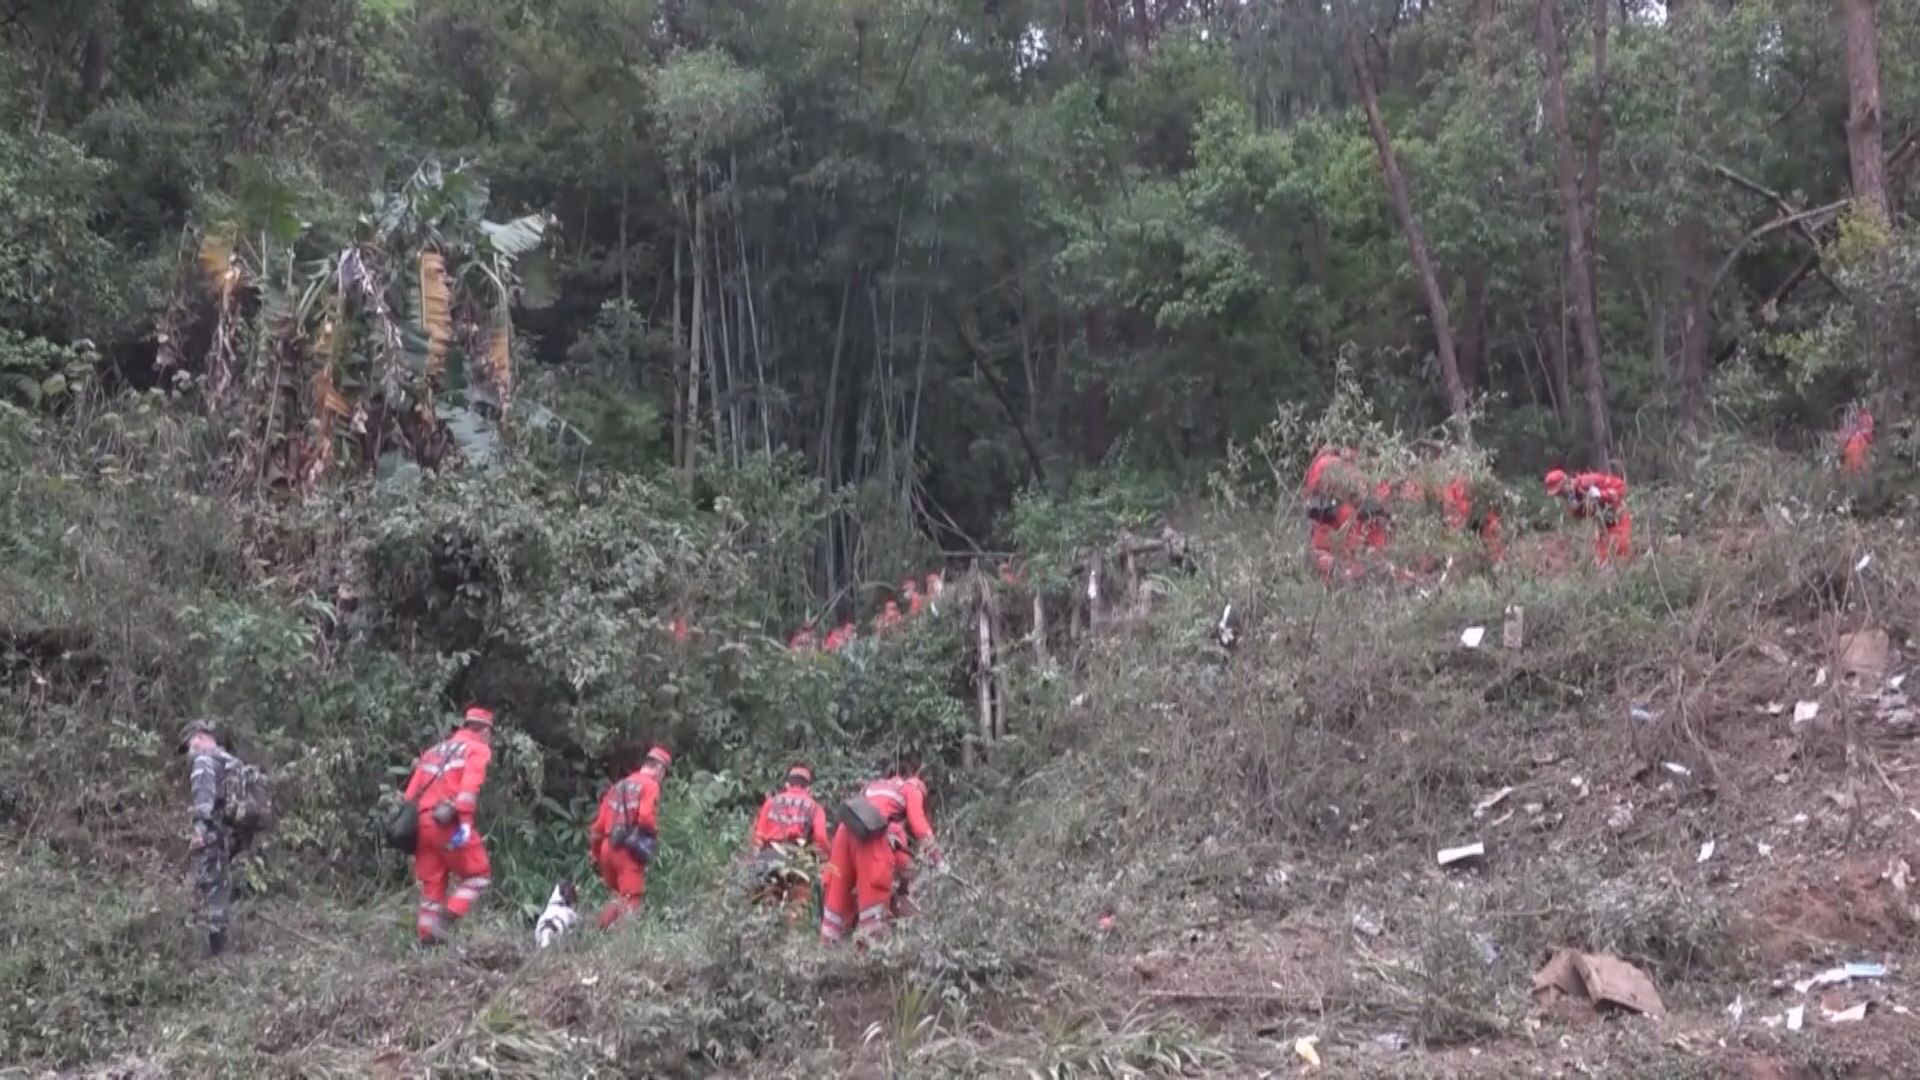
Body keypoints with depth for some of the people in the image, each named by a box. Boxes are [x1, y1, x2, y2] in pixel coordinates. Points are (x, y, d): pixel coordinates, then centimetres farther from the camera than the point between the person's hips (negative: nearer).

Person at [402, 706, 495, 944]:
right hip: (448, 821, -7)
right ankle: (447, 919, -11)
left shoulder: (434, 749, 27)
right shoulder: (478, 749, 7)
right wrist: (466, 821, -20)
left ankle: (428, 938, 10)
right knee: (478, 874, 4)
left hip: (420, 821, 7)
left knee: (432, 884, 13)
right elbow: (469, 785, -12)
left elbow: (412, 789, 18)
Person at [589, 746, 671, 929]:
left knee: (618, 897, 20)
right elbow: (646, 817, -19)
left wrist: (596, 855, 25)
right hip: (629, 850, -7)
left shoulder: (618, 787, 22)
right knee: (630, 902, -9)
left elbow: (598, 825, 19)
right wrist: (654, 838, 0)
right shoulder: (650, 785, -1)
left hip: (608, 847, 7)